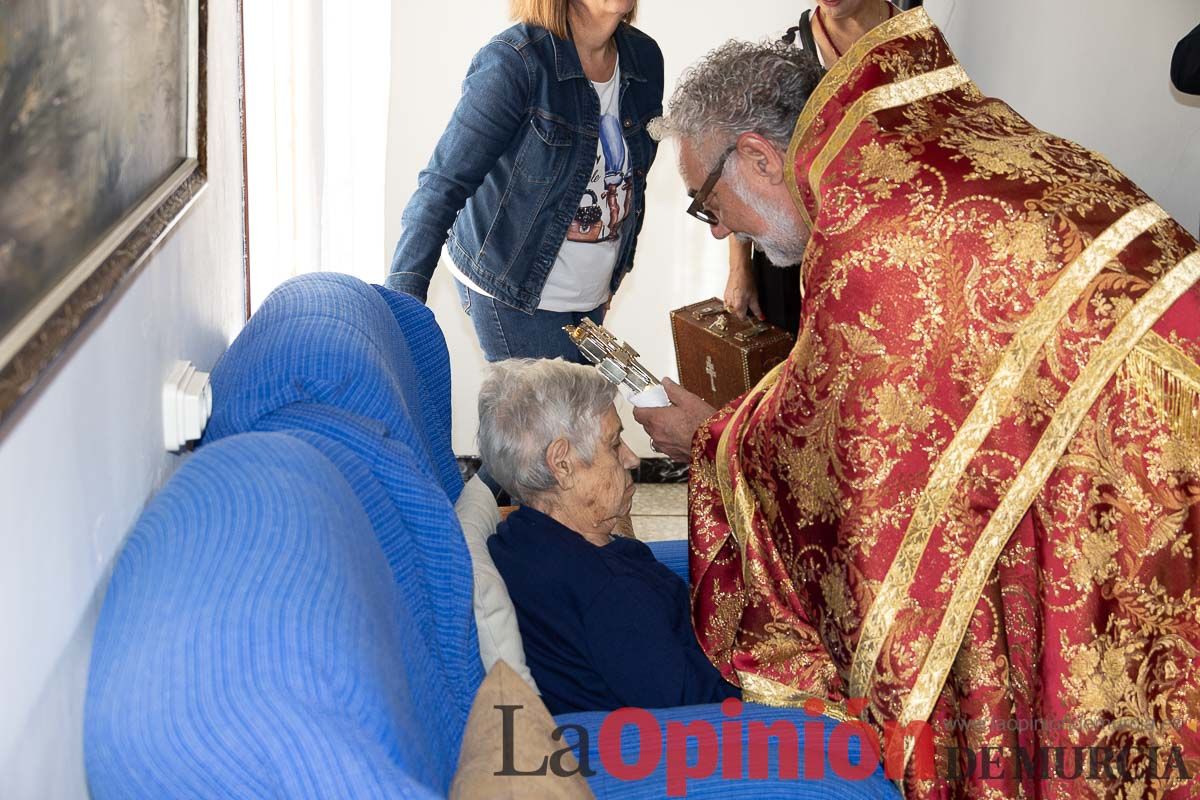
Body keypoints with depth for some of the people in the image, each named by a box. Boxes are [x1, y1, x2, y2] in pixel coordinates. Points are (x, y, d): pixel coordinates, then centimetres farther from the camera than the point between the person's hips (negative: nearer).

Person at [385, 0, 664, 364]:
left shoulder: (645, 56, 0)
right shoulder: (513, 62, -21)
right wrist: (401, 304, -34)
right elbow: (442, 187, -25)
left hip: (591, 296, 7)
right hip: (513, 294, -7)